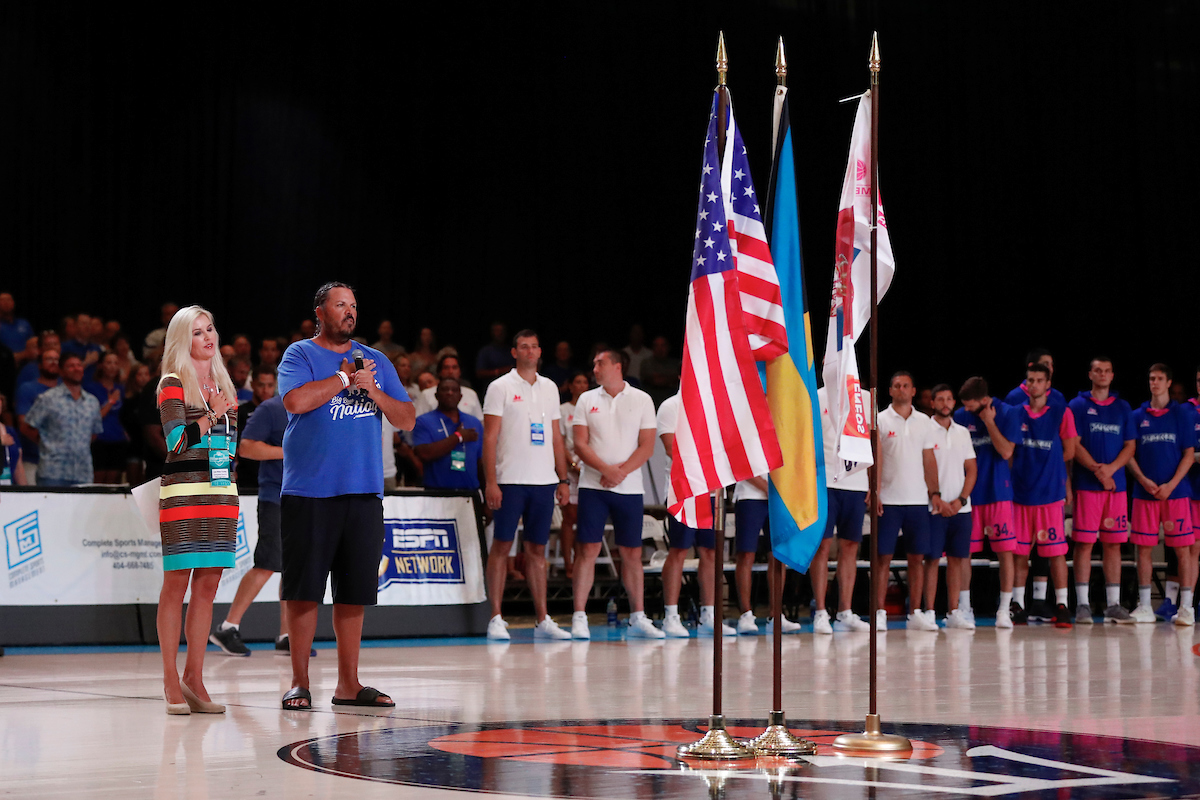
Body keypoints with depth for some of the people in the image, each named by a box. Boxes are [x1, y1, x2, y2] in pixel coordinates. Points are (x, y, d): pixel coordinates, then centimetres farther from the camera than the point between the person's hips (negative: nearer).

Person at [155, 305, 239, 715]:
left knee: (208, 585, 5)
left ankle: (194, 678, 8)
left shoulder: (223, 384, 17)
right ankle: (171, 681, -2)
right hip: (183, 491, -6)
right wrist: (211, 416, -19)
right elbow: (176, 441, -11)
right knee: (176, 583, -5)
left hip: (221, 491, 6)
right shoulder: (172, 384, -2)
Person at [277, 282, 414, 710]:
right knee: (304, 590, -3)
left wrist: (372, 390, -4)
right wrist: (346, 378, -8)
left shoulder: (376, 361, 16)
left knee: (354, 591, 7)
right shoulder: (300, 354, 2)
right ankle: (300, 682, 6)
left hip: (363, 493, 4)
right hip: (309, 493, -4)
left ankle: (348, 683, 14)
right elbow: (295, 401, -18)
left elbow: (407, 420, 12)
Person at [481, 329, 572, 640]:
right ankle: (496, 618, 1)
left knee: (537, 548, 7)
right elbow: (490, 438, -5)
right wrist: (490, 482, -13)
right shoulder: (501, 387, 0)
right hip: (510, 480, -4)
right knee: (501, 545, -3)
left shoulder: (549, 388, 14)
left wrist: (563, 479, 12)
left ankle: (542, 619, 9)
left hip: (544, 481, 4)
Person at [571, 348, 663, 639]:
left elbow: (647, 446, 0)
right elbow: (580, 444, 0)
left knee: (632, 553, 4)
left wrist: (621, 471, -13)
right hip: (593, 485, 0)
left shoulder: (642, 400, 4)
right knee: (588, 550, -5)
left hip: (629, 487, 0)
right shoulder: (587, 399, 7)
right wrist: (605, 469, -14)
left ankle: (638, 618, 13)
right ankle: (579, 618, -4)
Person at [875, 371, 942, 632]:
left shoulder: (924, 422, 11)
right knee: (883, 557, -3)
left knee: (917, 557, 3)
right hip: (888, 500, -3)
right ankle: (879, 613, 1)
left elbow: (929, 460, 14)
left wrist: (934, 492, 6)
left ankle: (916, 614, 8)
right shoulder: (880, 420, 1)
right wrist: (874, 493, -11)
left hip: (918, 500, 3)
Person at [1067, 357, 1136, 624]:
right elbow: (1074, 445, -4)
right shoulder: (1078, 406, 4)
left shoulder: (1122, 408, 14)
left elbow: (1130, 445, 8)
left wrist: (1111, 468, -9)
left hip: (1117, 484, 3)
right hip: (1086, 484, -3)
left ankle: (1113, 604, 7)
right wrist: (1097, 470, -14)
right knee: (1084, 543, -5)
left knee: (1113, 543, 4)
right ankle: (1082, 604, -2)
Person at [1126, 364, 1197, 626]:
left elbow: (1189, 454, 1)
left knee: (1183, 548, -4)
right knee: (1143, 547, 3)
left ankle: (1186, 608, -1)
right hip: (1144, 493, 2)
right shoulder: (1138, 416, 9)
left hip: (1176, 491, -2)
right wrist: (1144, 481, -8)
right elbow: (1130, 454, 9)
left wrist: (1170, 485, -11)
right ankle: (1144, 607, 11)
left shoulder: (1183, 414, 4)